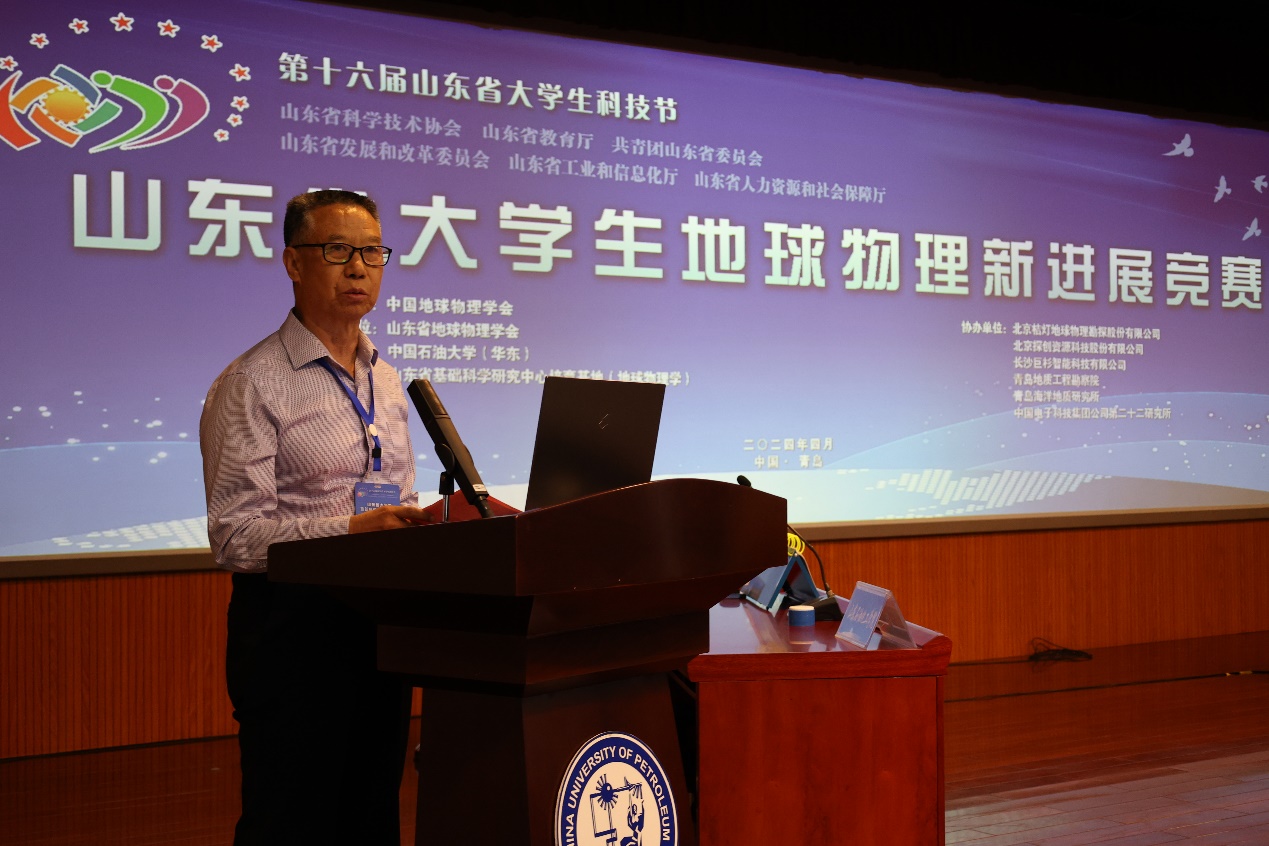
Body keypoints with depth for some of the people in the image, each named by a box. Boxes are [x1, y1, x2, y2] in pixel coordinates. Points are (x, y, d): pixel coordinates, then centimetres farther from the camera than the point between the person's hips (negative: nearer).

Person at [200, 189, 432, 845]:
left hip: (382, 620, 7)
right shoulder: (252, 384, -8)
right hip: (293, 625, -7)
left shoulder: (386, 381, 15)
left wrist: (423, 524, 0)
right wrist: (352, 529, -26)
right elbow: (235, 535, -15)